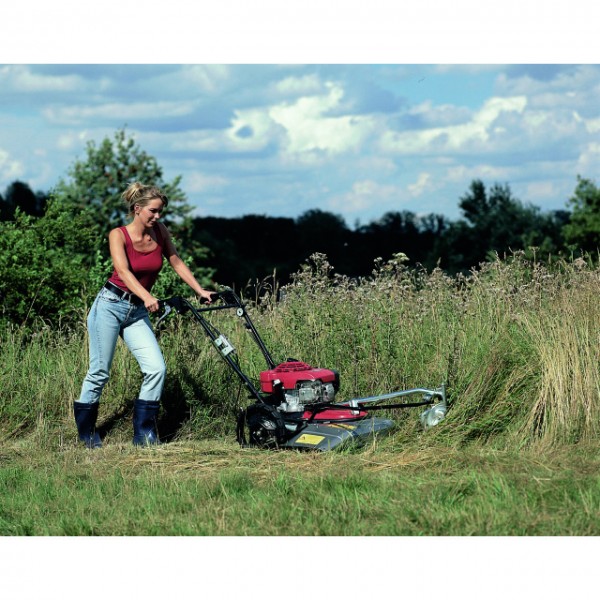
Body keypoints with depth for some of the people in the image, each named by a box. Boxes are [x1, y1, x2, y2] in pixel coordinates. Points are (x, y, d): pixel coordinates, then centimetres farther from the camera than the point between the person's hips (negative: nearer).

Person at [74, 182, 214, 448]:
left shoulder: (159, 231, 1)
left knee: (157, 368, -9)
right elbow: (123, 271, -27)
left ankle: (144, 433, -2)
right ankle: (86, 431, 17)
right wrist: (147, 297, -42)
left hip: (137, 312, 5)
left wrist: (200, 291, 4)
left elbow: (176, 262, 11)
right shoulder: (118, 235, -13)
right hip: (110, 305, -5)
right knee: (99, 372, -2)